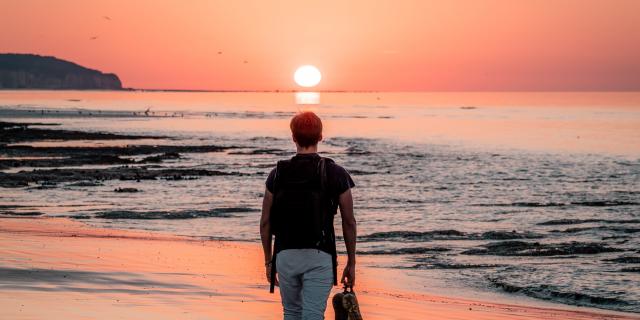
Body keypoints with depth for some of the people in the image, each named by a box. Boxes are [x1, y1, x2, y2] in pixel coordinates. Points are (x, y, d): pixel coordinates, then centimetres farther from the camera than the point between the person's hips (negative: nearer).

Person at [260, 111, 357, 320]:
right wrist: (351, 263, 9)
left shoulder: (277, 174, 1)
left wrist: (268, 261, 14)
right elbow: (349, 223, -1)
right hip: (319, 256, -2)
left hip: (286, 255, 2)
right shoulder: (336, 174, -3)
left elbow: (265, 222, 3)